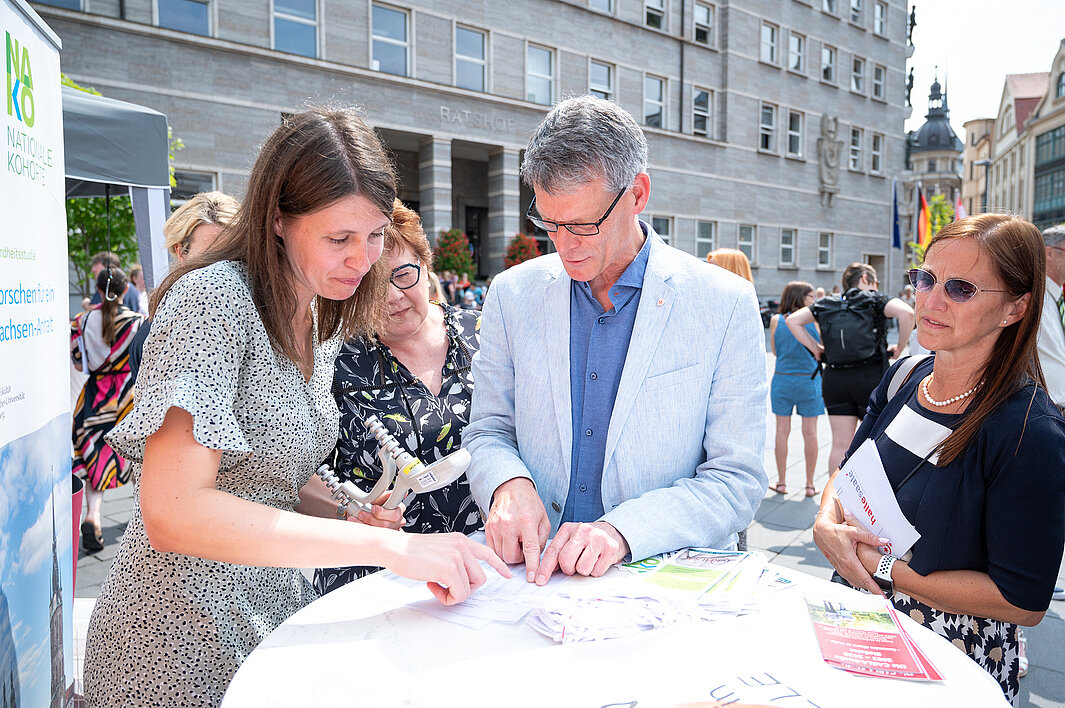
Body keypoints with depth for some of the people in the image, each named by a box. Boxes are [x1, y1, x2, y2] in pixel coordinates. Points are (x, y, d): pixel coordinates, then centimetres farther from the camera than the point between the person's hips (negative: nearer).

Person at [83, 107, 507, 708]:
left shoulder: (322, 319, 4)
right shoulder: (213, 298, -20)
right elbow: (172, 512, -29)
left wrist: (344, 517, -5)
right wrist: (386, 546, -32)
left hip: (275, 609, 7)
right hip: (186, 644, -7)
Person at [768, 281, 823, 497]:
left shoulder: (776, 320, -2)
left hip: (782, 379, 1)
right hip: (809, 380, -1)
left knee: (782, 430, 8)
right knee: (810, 432, 6)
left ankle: (781, 482, 14)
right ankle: (810, 484, 13)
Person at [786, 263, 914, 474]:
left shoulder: (827, 305, 10)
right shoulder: (875, 300, -1)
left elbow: (793, 320, 6)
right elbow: (906, 313, -18)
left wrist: (815, 348, 6)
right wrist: (900, 347, -6)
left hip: (834, 379, 4)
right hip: (871, 377, -3)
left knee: (840, 445, 8)